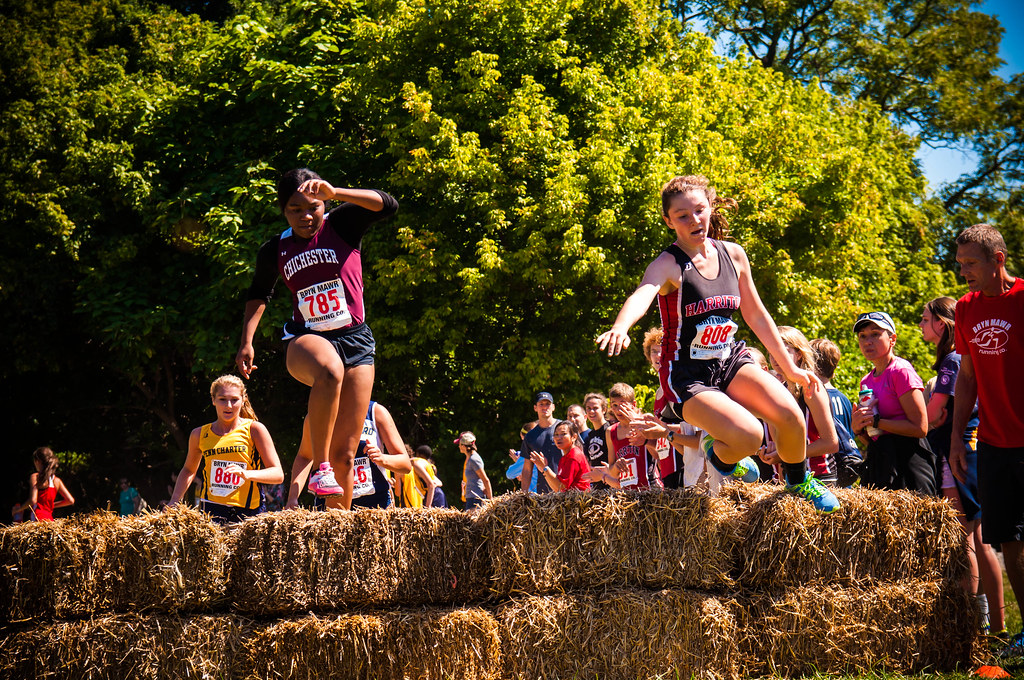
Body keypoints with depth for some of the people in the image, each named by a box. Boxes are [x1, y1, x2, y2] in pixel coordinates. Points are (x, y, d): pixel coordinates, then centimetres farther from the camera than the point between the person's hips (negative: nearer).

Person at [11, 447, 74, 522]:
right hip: (50, 519, 6)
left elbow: (32, 501, -12)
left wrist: (18, 509, 4)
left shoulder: (35, 477, -1)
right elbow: (71, 500, 14)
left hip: (39, 518, -6)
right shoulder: (57, 480, 15)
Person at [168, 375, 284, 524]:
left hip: (249, 515, -1)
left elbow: (278, 474, -2)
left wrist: (247, 474, -20)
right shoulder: (199, 435, 12)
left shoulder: (254, 429, 3)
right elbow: (189, 470, 32)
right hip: (210, 512, 1)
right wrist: (174, 501, 19)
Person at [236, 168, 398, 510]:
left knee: (344, 455, -2)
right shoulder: (274, 251, 6)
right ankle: (320, 468, -36)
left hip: (355, 341, 1)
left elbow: (387, 206, -16)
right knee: (329, 370, -41)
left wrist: (336, 193, -27)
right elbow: (259, 293, 23)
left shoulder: (341, 225, 0)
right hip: (305, 340, 0)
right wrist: (247, 341, 12)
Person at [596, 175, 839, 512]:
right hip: (687, 376, -5)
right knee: (748, 435, -28)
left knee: (789, 413, -20)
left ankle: (799, 481, 12)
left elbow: (756, 315, 14)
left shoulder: (733, 255, 3)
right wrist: (620, 328, -59)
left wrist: (790, 367, 16)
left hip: (730, 362, 5)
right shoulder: (668, 265, -15)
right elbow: (642, 295, -37)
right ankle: (717, 451, 10)